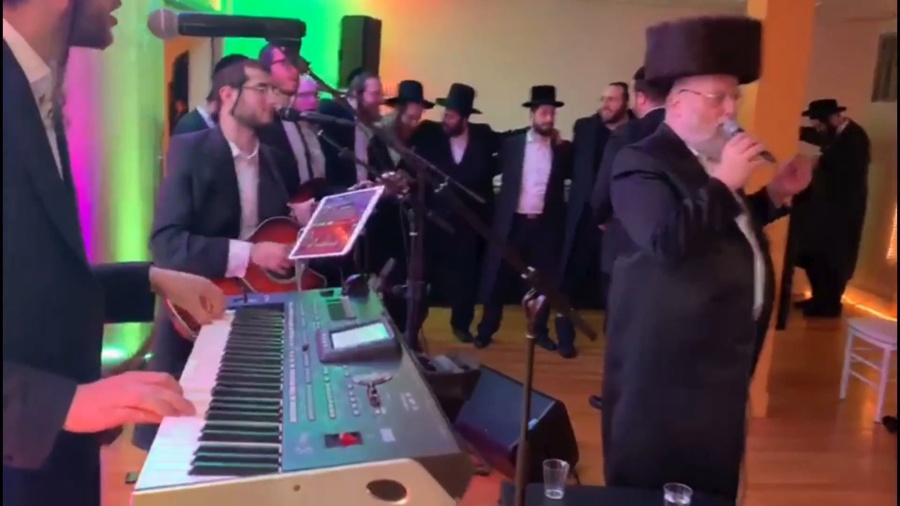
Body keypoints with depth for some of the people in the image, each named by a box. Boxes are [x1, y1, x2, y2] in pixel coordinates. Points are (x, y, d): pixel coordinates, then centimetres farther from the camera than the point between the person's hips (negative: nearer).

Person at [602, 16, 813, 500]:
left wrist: (774, 195, 10)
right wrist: (723, 183, -25)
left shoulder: (713, 160, 12)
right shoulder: (642, 162, -17)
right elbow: (668, 241, -31)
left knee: (708, 481, 22)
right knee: (652, 483, 6)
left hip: (718, 352, 9)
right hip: (668, 357, -9)